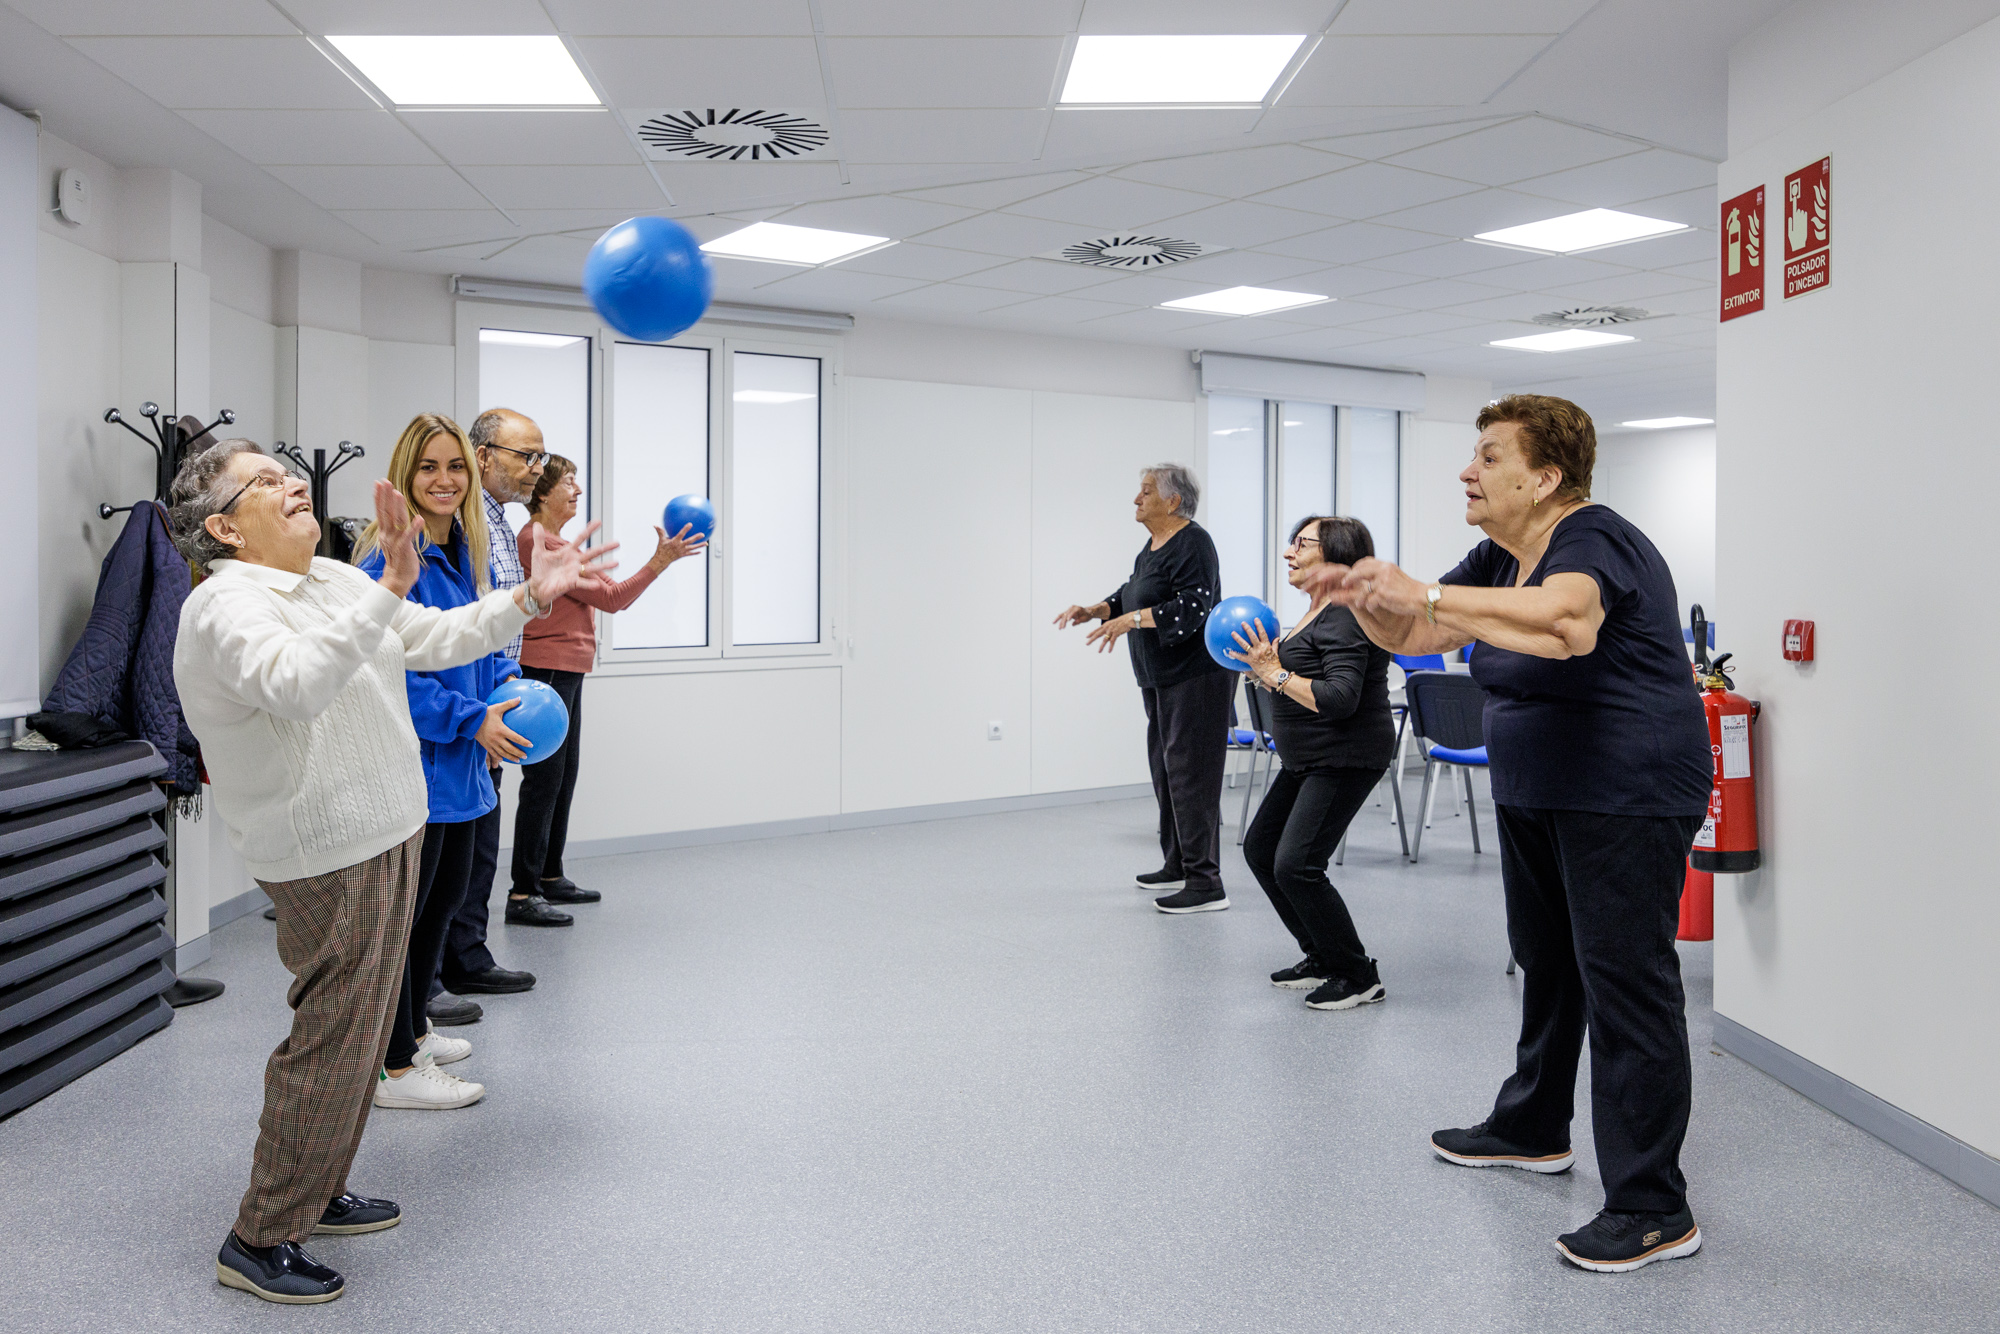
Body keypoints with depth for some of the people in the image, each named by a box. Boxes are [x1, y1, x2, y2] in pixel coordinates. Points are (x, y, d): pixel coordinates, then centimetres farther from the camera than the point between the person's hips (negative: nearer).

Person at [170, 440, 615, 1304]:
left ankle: (318, 1194, 35)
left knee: (360, 1028, 18)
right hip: (329, 856, -9)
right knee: (333, 1038, -4)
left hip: (387, 836, 9)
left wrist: (530, 596, 6)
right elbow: (295, 685, -37)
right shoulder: (226, 605, -17)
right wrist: (388, 590, -43)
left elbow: (436, 640, 17)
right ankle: (259, 1240, 11)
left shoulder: (334, 582, 12)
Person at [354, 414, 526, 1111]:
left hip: (457, 763, 9)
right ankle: (397, 1068, 13)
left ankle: (413, 1031, 38)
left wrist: (508, 685, 2)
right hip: (411, 759, -9)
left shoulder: (468, 552, 10)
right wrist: (472, 720, -21)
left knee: (446, 894, 20)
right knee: (404, 908, 1)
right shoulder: (390, 558, -17)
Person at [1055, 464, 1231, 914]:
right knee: (1165, 769, 15)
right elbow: (1132, 596, 23)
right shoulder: (1154, 544, 15)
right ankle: (1177, 865, 27)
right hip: (1163, 677, 10)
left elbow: (1191, 607, -25)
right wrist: (1094, 611, 8)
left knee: (1189, 772, -10)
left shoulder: (1191, 543, -15)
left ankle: (1205, 885, -7)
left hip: (1196, 675, -10)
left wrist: (1131, 620, -27)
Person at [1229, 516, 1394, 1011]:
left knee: (1296, 865, -15)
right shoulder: (1319, 610, 13)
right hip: (1307, 757, 11)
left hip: (1345, 759, -11)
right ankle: (1322, 958, 24)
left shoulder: (1347, 618, -19)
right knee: (1260, 848, 14)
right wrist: (1264, 664, 5)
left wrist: (1275, 673, -23)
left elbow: (1340, 698, -27)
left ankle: (1359, 977, 0)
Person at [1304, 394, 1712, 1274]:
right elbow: (1410, 634, 12)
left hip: (1626, 799, -10)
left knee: (1625, 987, -7)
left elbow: (1563, 624, -43)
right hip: (1534, 797, 10)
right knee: (1545, 964, 22)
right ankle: (1532, 1129, 41)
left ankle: (1653, 1210, 1)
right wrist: (1360, 597, -9)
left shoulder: (1593, 543, -21)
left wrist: (1424, 594, -40)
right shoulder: (1499, 559, 8)